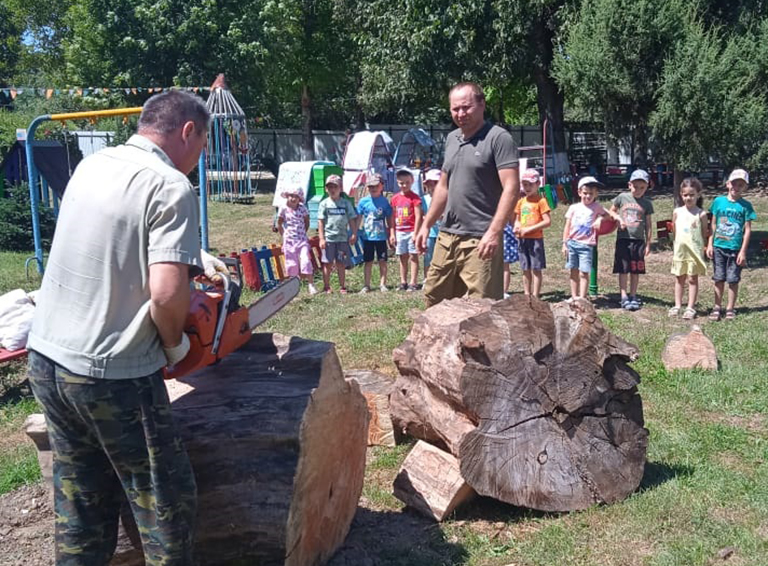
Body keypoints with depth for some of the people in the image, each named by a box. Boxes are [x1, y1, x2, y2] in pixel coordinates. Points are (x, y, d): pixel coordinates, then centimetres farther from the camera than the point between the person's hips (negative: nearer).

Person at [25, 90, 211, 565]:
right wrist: (175, 344, -6)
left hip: (46, 357, 8)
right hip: (112, 377, -8)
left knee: (82, 505, 20)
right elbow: (166, 292, -26)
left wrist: (195, 258, 24)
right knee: (167, 504, 8)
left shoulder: (91, 166, 8)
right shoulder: (171, 187, -15)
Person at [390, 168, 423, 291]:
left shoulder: (414, 197, -7)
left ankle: (413, 283, 1)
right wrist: (392, 233, 6)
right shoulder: (395, 198, 8)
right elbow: (393, 217, 10)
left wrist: (415, 233, -16)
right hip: (399, 232, 5)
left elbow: (418, 216, -11)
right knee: (402, 257, 12)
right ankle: (403, 282, 20)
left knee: (413, 256, -1)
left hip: (411, 231, -5)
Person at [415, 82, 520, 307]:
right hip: (447, 237, 8)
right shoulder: (451, 139, 15)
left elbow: (511, 188, -15)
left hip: (480, 240, -8)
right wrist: (426, 225, 20)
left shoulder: (498, 138, -8)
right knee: (434, 299, 13)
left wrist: (494, 232, -23)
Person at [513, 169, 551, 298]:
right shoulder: (521, 201, 11)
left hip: (535, 239, -6)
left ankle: (535, 296, 3)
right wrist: (516, 227, -3)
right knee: (525, 269, 11)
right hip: (522, 239, 6)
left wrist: (529, 229, -17)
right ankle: (527, 294, 19)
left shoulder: (541, 201, -7)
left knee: (536, 268, -1)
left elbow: (548, 221, -13)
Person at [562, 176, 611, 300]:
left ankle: (582, 298, -2)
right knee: (574, 271, 9)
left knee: (584, 272, -7)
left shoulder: (596, 207, 3)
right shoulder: (573, 208, 5)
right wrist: (565, 243, 4)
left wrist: (601, 218, -9)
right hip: (572, 243, 2)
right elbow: (567, 226, 7)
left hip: (586, 244, -2)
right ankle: (574, 296, 17)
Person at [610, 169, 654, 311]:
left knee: (636, 270, 6)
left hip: (638, 240, 1)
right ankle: (624, 297, 3)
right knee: (623, 269, -1)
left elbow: (648, 225, 7)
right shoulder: (622, 197, 1)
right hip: (623, 239, -1)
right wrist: (618, 218, -8)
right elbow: (612, 211, 13)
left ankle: (633, 296, 17)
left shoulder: (647, 203, 4)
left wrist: (648, 244, 5)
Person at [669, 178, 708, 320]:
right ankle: (677, 305, 18)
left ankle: (690, 308, 6)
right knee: (679, 278, 10)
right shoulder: (677, 212, 2)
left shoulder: (701, 214, -6)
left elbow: (704, 234, 0)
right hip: (680, 249, 3)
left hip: (695, 250, -3)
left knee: (693, 279, 3)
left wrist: (700, 247, -2)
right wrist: (679, 243, 9)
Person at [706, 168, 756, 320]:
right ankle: (717, 307, 18)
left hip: (735, 249, -1)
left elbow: (747, 230, -4)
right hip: (719, 247, 1)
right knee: (719, 278, 8)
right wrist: (710, 244, 2)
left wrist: (743, 251, -8)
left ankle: (730, 308, 16)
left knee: (733, 280, 5)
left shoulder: (745, 206, -4)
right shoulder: (718, 201, 1)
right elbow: (713, 225, 6)